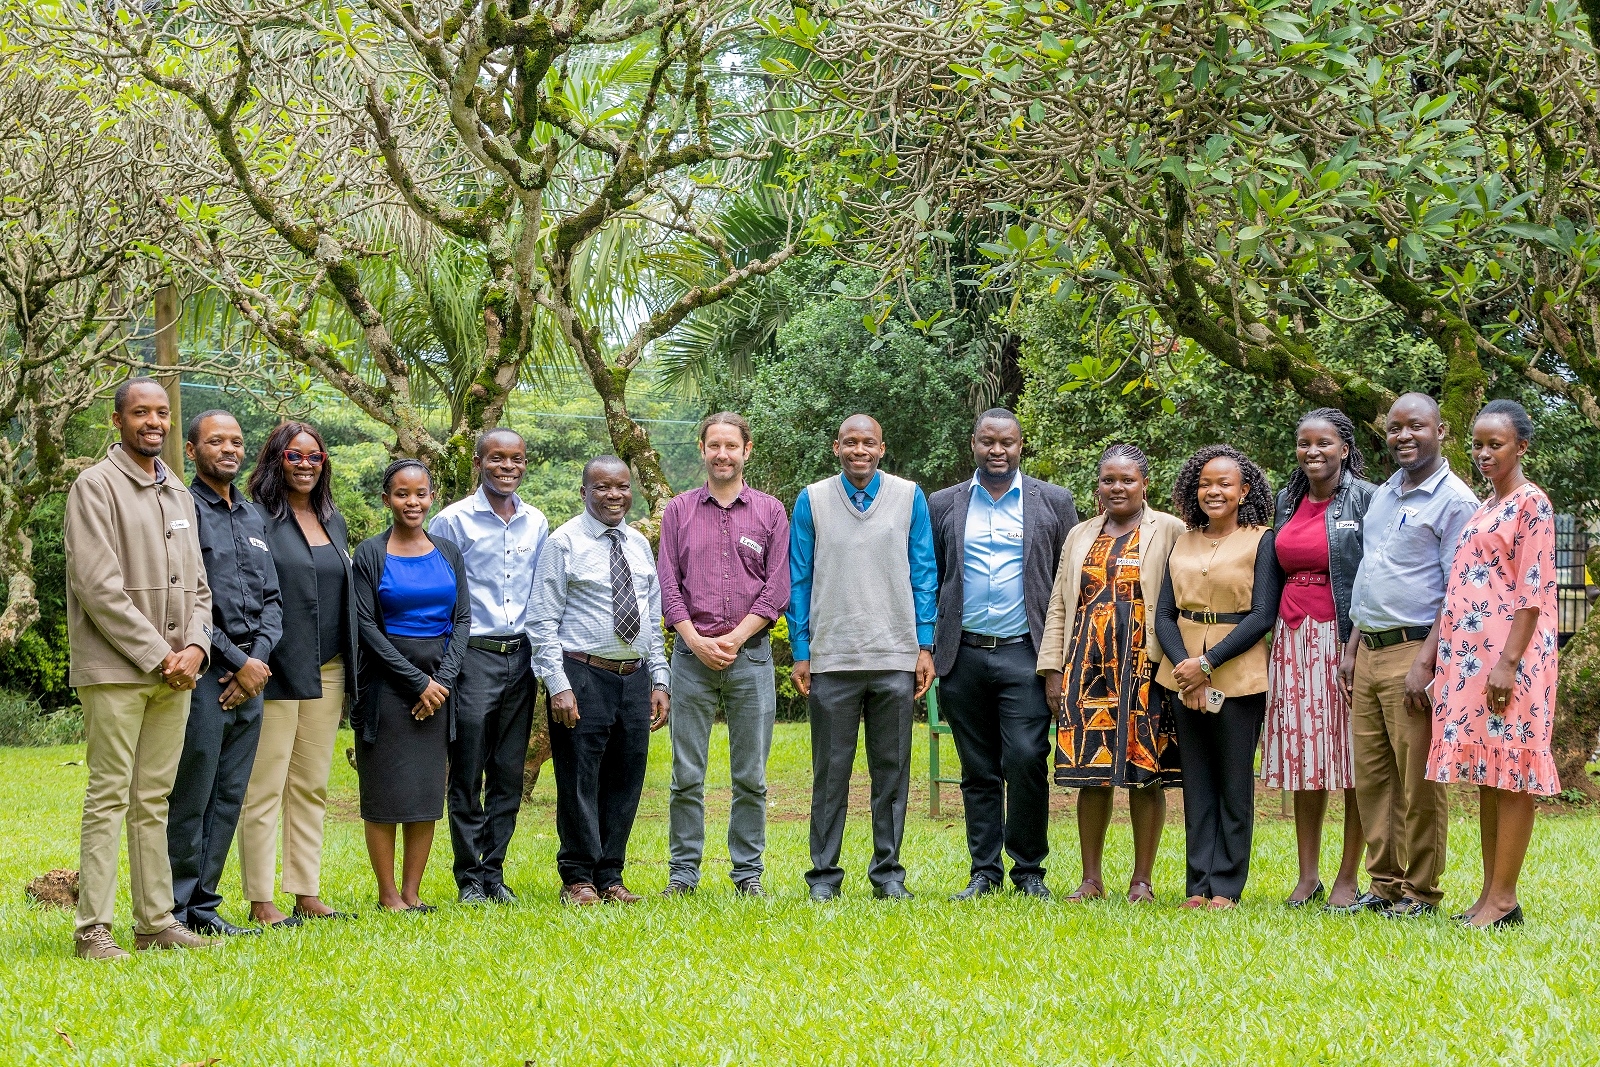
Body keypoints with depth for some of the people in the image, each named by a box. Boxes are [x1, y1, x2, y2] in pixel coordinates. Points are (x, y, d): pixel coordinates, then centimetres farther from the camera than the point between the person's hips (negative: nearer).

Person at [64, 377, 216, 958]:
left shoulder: (179, 494, 17)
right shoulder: (95, 486, -5)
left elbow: (197, 584, 17)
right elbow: (98, 587, -13)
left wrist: (194, 646, -2)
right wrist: (156, 654, -13)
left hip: (175, 673, 6)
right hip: (114, 670, -6)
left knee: (154, 801, 9)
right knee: (109, 798, -6)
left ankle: (157, 921, 12)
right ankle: (93, 928, -4)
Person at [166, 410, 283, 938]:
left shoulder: (253, 519, 18)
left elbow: (272, 599, 15)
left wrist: (260, 659, -2)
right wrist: (238, 662, -12)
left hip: (251, 674, 7)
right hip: (204, 672, -7)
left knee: (230, 798, 8)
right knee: (190, 798, -5)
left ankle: (203, 904, 15)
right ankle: (174, 910, 1)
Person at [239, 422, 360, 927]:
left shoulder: (334, 522, 15)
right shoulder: (260, 519, -6)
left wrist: (350, 669, 16)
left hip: (327, 673, 7)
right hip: (278, 672, -7)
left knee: (312, 788, 11)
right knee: (265, 789, -4)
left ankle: (307, 894, 16)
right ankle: (261, 901, -1)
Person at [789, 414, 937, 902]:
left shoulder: (909, 498, 6)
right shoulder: (812, 501, 6)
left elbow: (924, 576, 7)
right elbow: (798, 581, 7)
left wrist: (925, 647, 1)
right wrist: (801, 652, 1)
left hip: (896, 659, 1)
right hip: (831, 660, 0)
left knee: (892, 769, 5)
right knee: (830, 770, 2)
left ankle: (887, 872, 13)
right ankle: (824, 873, 9)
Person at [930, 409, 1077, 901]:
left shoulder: (1053, 501, 7)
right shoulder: (943, 505, 10)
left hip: (1025, 655, -2)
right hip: (964, 657, 2)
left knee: (1026, 760, -11)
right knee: (978, 771, 6)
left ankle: (1029, 870, 2)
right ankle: (985, 870, 14)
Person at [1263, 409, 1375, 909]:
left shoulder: (1366, 499, -4)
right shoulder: (1287, 502, 15)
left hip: (1345, 638, -6)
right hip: (1294, 638, 6)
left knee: (1353, 760, -2)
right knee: (1304, 758, 7)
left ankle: (1348, 877, 4)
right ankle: (1307, 876, 12)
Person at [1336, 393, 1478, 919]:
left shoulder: (1455, 501, -6)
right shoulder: (1382, 495, 18)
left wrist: (1426, 661, -18)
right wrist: (1352, 648, 16)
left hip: (1412, 650, -7)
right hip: (1369, 652, 8)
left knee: (1417, 779, -4)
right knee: (1371, 775, 8)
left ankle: (1419, 891, 3)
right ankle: (1384, 883, 15)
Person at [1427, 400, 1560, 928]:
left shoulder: (1531, 503, -7)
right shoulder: (1485, 507, 19)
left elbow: (1533, 590, -14)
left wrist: (1509, 661, -20)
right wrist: (1440, 658, 16)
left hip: (1508, 651, -9)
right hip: (1470, 651, 9)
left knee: (1510, 770, -6)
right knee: (1487, 776, 9)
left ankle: (1503, 899, -6)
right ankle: (1490, 892, 11)